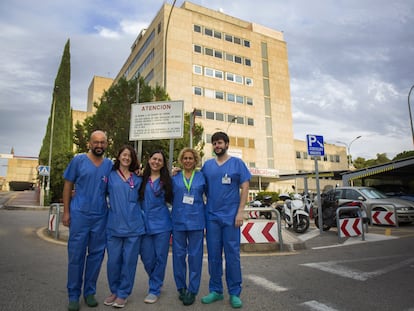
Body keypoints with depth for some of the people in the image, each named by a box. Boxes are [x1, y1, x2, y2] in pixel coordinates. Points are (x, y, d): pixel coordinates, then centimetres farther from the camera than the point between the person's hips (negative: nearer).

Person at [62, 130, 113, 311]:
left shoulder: (110, 165, 5)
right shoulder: (78, 160, -1)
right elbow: (68, 186, 3)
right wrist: (66, 212, -1)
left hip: (101, 217, 2)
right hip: (79, 215, -2)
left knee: (96, 255, 11)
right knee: (76, 255, 6)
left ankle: (89, 292, 28)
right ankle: (73, 295, 22)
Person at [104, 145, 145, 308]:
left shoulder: (137, 179, 10)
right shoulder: (110, 175, 7)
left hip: (134, 226, 1)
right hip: (114, 225, 0)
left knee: (129, 260, 5)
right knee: (113, 260, 6)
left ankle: (123, 294, 21)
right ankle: (114, 291, 28)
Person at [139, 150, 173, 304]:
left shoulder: (167, 180, 3)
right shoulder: (142, 179, 3)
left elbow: (171, 200, 4)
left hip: (162, 224, -1)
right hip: (145, 223, 1)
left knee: (160, 257, 5)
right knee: (147, 258, 8)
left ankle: (154, 290, 22)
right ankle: (156, 283, 35)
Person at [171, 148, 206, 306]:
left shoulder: (201, 177, 4)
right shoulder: (174, 177, 5)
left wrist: (206, 216, 8)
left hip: (196, 220, -1)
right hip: (178, 221, 1)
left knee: (195, 255, 4)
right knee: (178, 254, 8)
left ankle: (192, 290, 16)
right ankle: (181, 287, 24)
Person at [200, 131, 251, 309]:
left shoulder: (237, 163, 1)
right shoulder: (207, 165, 9)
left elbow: (245, 188, -3)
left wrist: (240, 212, -9)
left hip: (231, 216, -2)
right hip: (212, 216, 3)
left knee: (232, 255, 4)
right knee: (213, 255, 9)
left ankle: (234, 293, 17)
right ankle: (216, 290, 23)